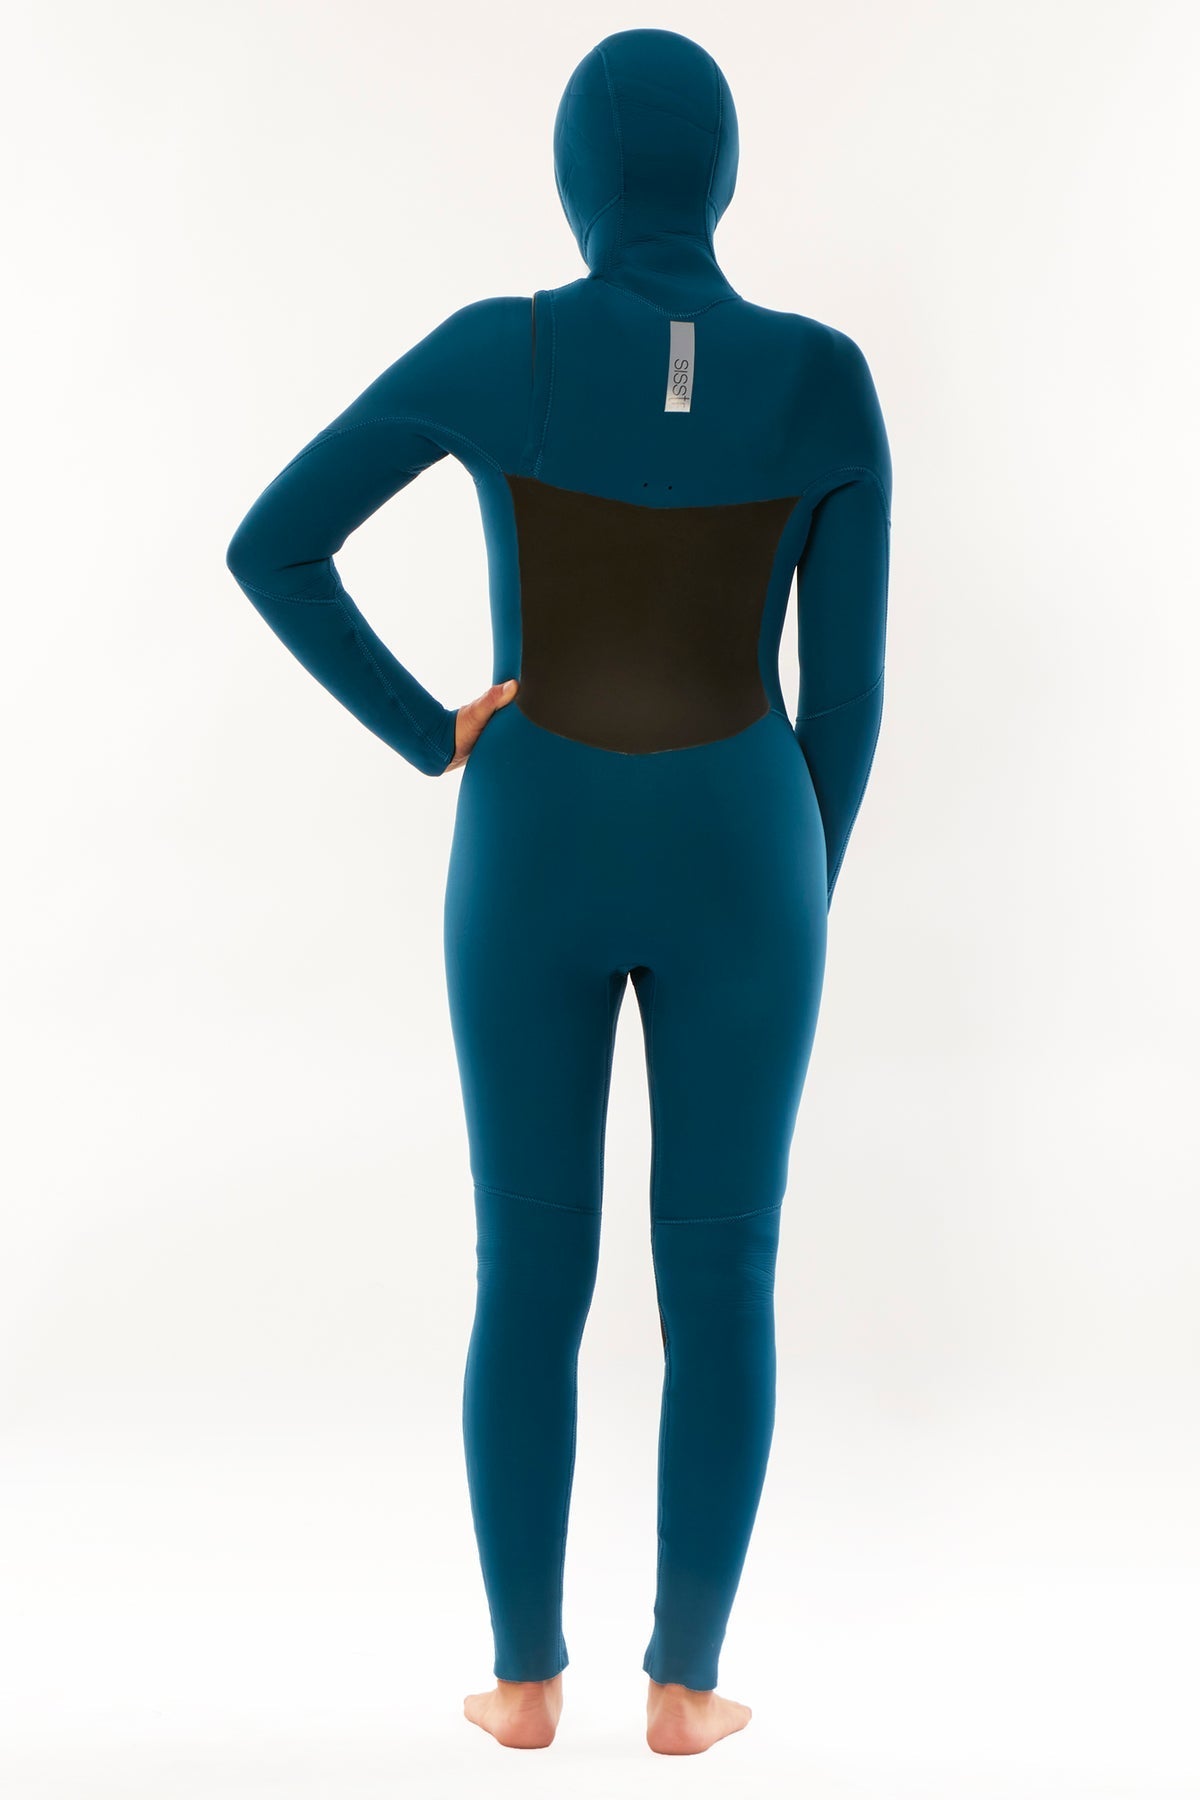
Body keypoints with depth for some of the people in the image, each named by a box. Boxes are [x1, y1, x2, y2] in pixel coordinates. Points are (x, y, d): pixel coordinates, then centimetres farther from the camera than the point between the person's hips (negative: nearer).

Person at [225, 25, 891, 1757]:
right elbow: (846, 685, -2)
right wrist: (807, 896, 10)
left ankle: (525, 1675, 19)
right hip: (733, 859, 0)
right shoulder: (828, 378, -5)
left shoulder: (486, 351, -7)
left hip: (534, 857, 0)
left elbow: (269, 545, -8)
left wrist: (425, 733, 0)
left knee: (530, 1274, 11)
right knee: (720, 1280, 10)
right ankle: (685, 1682, 17)